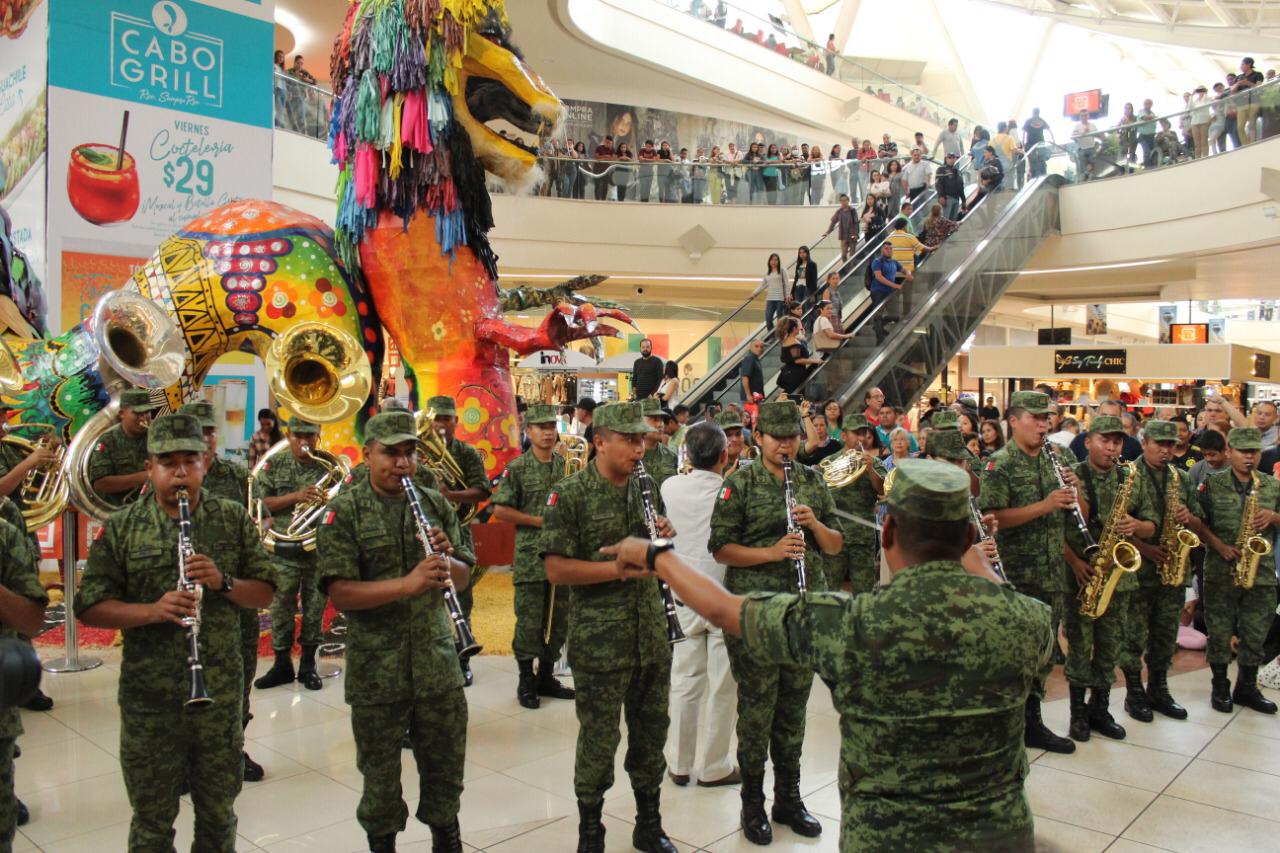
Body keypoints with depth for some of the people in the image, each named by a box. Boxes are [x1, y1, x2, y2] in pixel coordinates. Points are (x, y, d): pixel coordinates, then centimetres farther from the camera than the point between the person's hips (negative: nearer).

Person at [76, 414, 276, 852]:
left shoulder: (235, 519, 1)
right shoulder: (120, 528, -2)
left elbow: (265, 593, 2)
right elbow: (90, 607, -4)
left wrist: (223, 582, -18)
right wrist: (152, 610, -21)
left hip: (221, 690, 1)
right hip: (149, 696, -1)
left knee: (219, 812, 16)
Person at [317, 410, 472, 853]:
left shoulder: (436, 505, 3)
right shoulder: (344, 512, -9)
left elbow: (462, 577, 5)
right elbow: (340, 593, -18)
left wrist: (447, 559, -17)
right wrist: (407, 584, -30)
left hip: (437, 661, 3)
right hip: (376, 669, -3)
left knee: (446, 764, 16)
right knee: (380, 772, 14)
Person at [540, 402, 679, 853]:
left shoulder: (646, 489, 7)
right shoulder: (569, 495, -11)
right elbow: (556, 569, -16)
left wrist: (665, 536, -3)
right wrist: (619, 567, -22)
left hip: (652, 636, 6)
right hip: (599, 641, -5)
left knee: (651, 732, 16)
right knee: (599, 740, 7)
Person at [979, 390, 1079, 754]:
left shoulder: (1053, 460, 12)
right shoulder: (1000, 464, -9)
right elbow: (994, 518, -19)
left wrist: (1071, 491, -5)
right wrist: (1044, 506, -24)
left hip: (1051, 574, 7)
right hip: (1014, 575, -7)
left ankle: (1032, 722, 26)